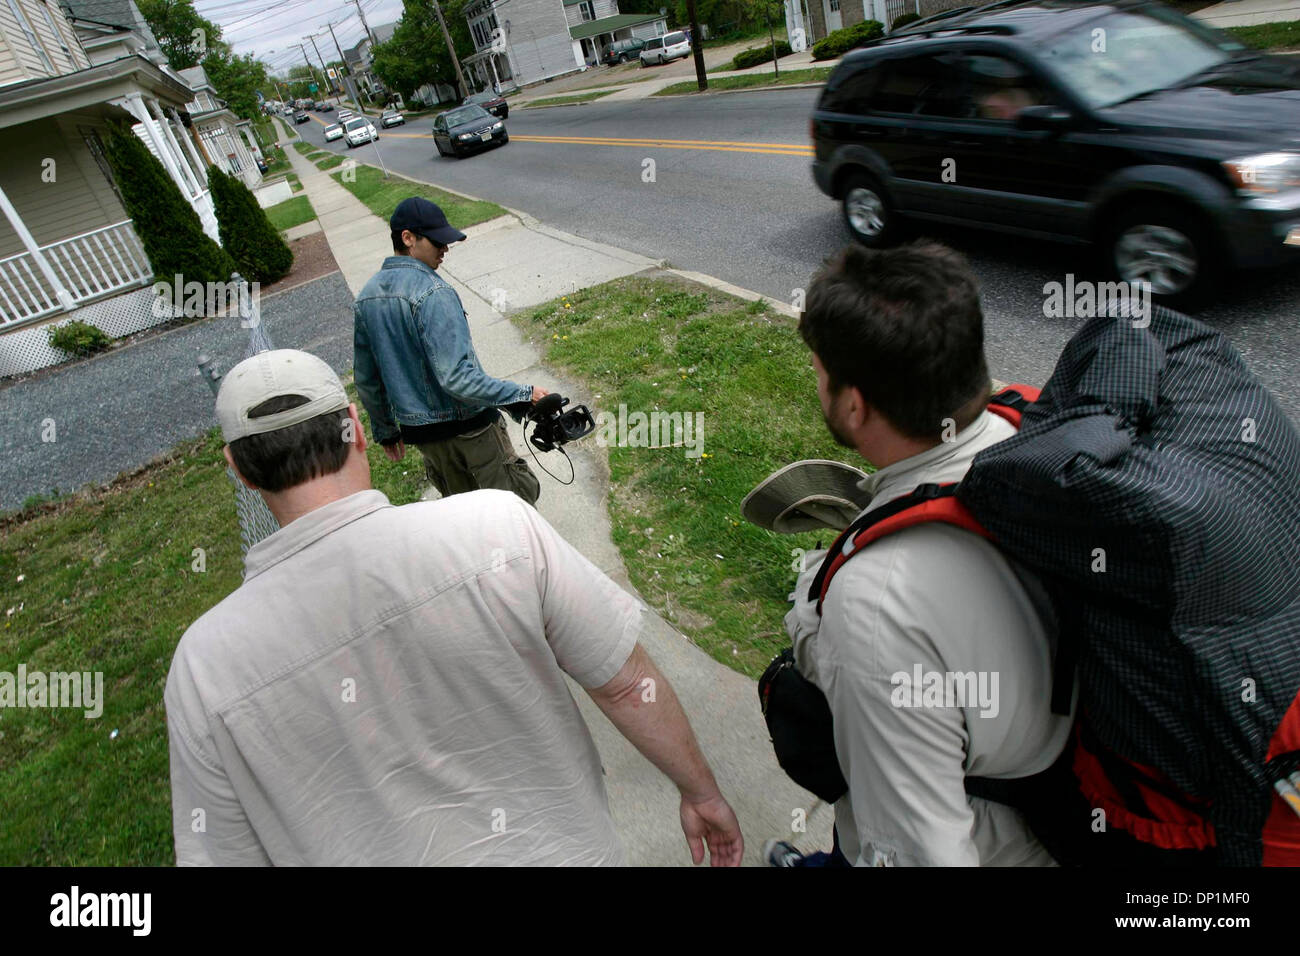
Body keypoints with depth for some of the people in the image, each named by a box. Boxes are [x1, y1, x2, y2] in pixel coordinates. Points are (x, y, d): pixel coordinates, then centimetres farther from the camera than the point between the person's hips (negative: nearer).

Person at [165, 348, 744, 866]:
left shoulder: (205, 665, -20)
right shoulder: (497, 528, -26)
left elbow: (225, 851, -8)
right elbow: (629, 686, -17)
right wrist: (703, 793, 0)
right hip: (562, 848, -1)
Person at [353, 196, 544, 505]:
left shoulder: (365, 298, 4)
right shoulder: (432, 293, -22)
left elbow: (366, 380, 11)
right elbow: (456, 377, -29)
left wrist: (385, 431, 22)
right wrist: (523, 394, -24)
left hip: (419, 431, 8)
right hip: (469, 426, -8)